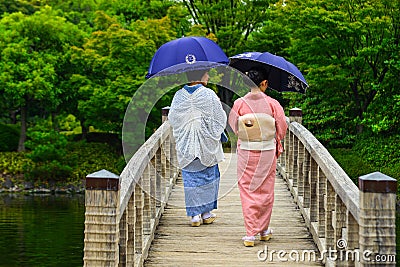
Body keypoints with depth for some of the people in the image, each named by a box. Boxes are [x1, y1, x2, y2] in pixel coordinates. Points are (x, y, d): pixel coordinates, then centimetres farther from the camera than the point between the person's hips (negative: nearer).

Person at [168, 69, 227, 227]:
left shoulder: (179, 96, -4)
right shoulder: (209, 95, -13)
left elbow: (172, 119, 5)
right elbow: (220, 119, -6)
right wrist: (215, 133, 14)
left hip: (186, 145, 2)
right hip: (207, 145, -2)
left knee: (190, 178, 7)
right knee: (208, 178, 11)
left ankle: (195, 214, 5)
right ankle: (206, 213, 16)